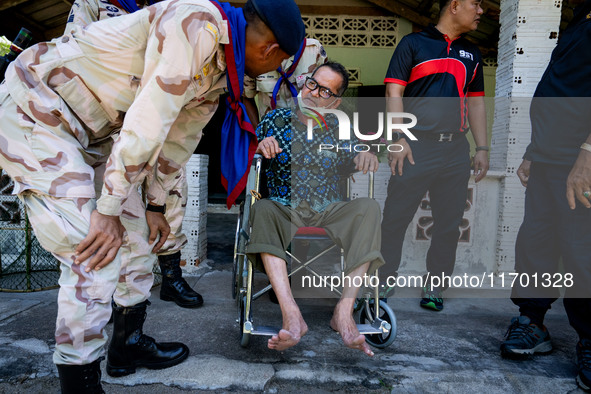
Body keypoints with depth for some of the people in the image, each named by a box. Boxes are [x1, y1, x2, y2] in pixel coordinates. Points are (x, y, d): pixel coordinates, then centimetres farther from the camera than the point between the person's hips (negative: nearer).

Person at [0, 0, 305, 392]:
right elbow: (148, 121, -29)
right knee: (96, 254, -16)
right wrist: (109, 209, -24)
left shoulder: (220, 72, 5)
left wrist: (155, 205, 13)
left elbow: (179, 138, 11)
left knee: (138, 232, 10)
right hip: (34, 109, -9)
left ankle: (128, 345, 28)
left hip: (88, 132, 9)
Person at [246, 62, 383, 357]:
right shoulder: (277, 119, 10)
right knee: (262, 209, -35)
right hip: (283, 211, -1)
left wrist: (368, 155, -14)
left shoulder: (341, 130, 15)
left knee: (368, 207, -28)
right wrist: (261, 146, -15)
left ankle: (344, 311, -34)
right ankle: (291, 315, -44)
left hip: (328, 213, 1)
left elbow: (360, 161, 11)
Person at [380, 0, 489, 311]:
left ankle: (433, 287, 18)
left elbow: (476, 103, 20)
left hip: (456, 150, 5)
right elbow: (394, 92, -2)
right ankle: (385, 278, 14)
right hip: (416, 147, -5)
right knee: (395, 218, -2)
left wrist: (482, 148, 12)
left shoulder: (471, 54, 20)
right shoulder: (413, 43, 5)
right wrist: (399, 138, -12)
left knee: (449, 224, 5)